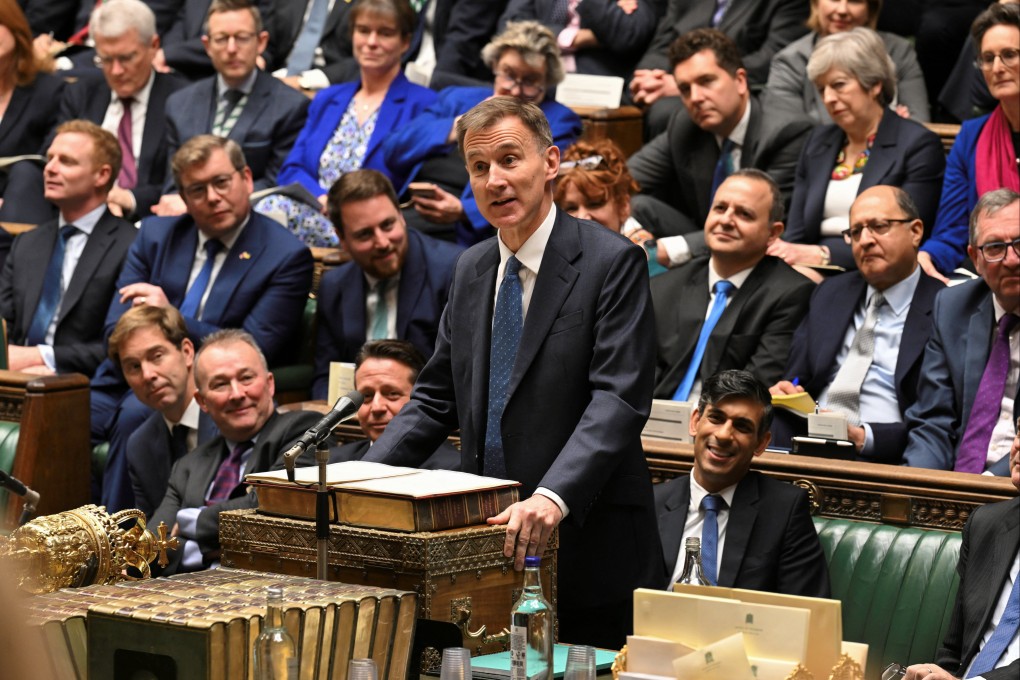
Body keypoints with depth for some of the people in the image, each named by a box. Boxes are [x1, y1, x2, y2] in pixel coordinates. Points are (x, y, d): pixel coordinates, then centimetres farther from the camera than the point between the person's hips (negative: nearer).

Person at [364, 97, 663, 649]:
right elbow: (436, 398, 17)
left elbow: (619, 398, -17)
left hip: (588, 548, -6)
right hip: (490, 539, 6)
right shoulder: (471, 270, 14)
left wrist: (553, 498, -31)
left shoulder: (610, 262, -8)